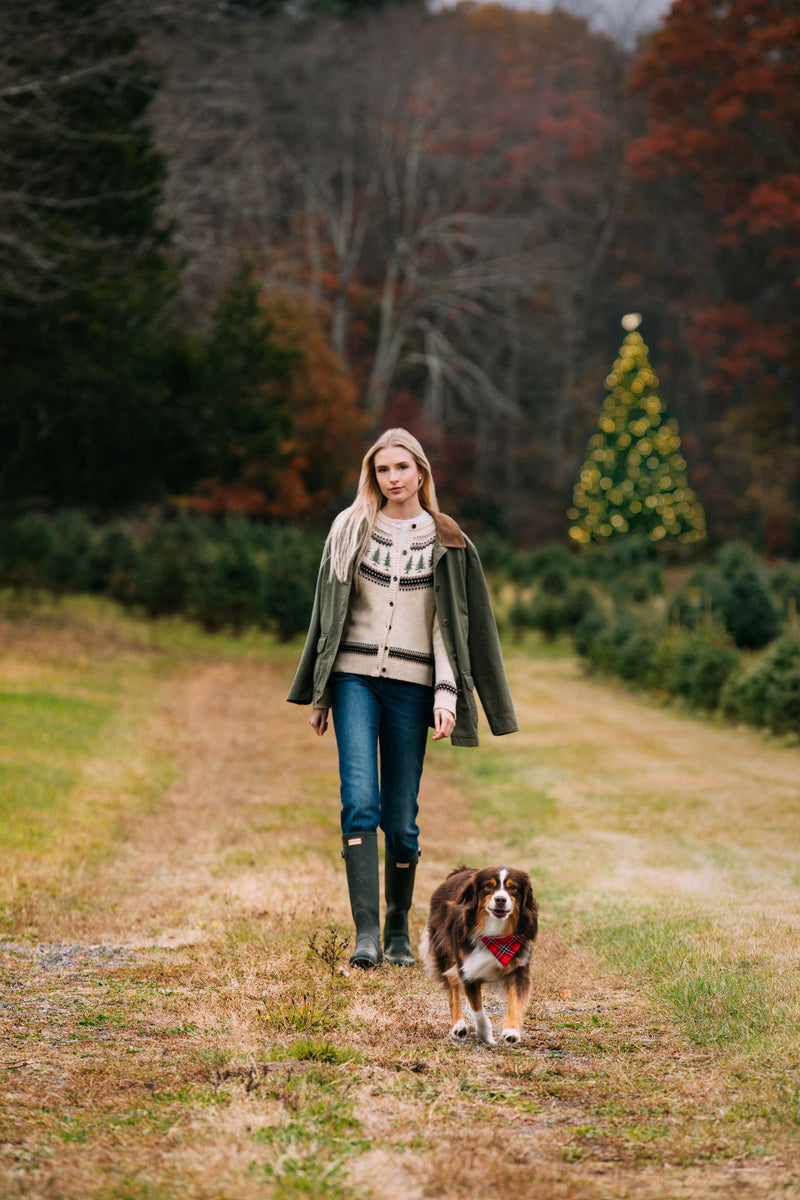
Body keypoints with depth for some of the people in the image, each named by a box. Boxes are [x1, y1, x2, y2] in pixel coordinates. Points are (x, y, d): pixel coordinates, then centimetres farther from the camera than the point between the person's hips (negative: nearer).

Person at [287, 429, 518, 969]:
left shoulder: (446, 542, 7)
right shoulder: (351, 529, 9)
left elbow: (450, 623, 4)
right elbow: (328, 613, 12)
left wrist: (447, 694, -8)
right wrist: (319, 693, 9)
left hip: (410, 685, 0)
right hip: (355, 677, 0)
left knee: (401, 819, 0)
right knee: (360, 802, -15)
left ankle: (399, 929, 17)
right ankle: (366, 933, -19)